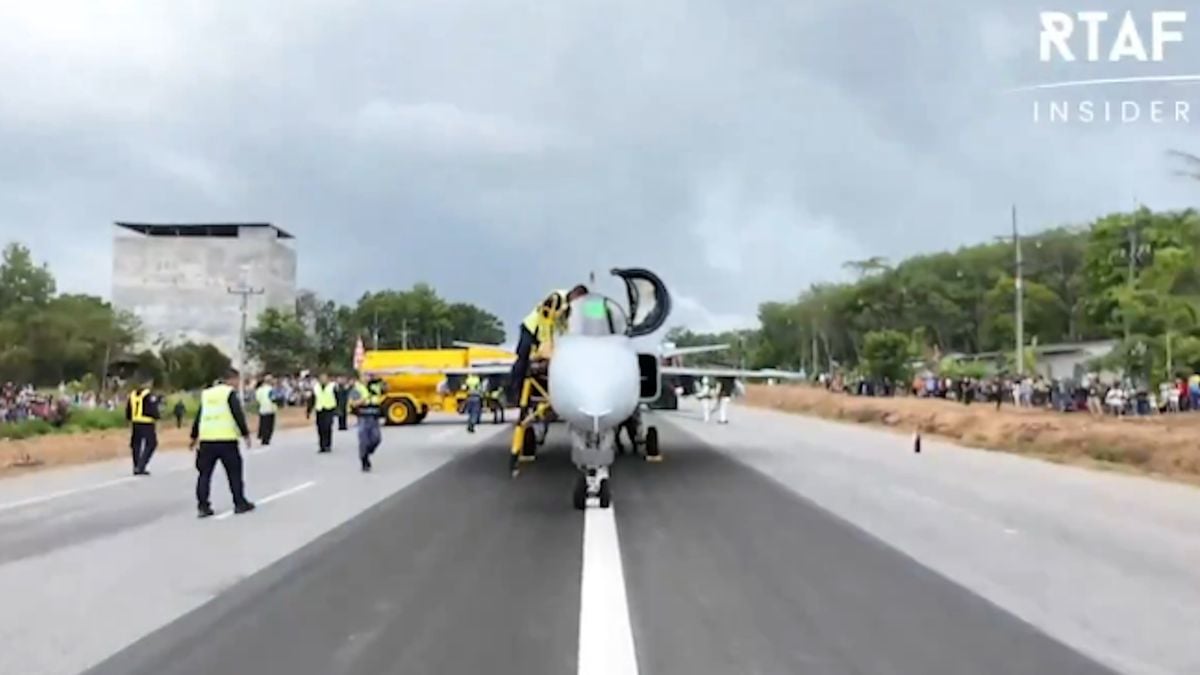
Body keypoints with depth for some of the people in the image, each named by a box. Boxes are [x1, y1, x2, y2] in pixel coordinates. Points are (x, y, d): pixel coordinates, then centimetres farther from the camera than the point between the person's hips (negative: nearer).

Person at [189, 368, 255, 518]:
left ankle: (202, 506, 4)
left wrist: (194, 436, 29)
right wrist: (245, 434, -7)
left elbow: (199, 416, 21)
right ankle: (240, 503, 10)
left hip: (206, 439, 5)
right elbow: (238, 414, -11)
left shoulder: (206, 393, 17)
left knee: (204, 473, 9)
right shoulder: (230, 393, -2)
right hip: (226, 439, -5)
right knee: (234, 472, 6)